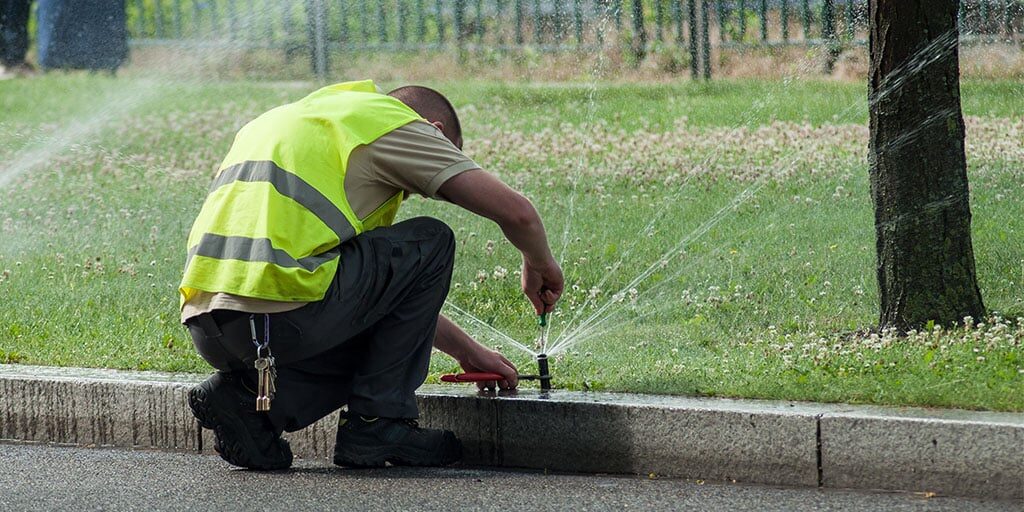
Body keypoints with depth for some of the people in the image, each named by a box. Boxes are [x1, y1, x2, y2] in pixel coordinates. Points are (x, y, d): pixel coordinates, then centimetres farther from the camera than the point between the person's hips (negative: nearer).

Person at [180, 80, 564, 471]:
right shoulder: (395, 123, 10)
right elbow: (516, 212, 4)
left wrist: (467, 350, 42)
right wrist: (539, 266, 27)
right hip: (282, 316, -8)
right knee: (431, 243, 14)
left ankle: (247, 395, 9)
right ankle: (377, 422, 12)